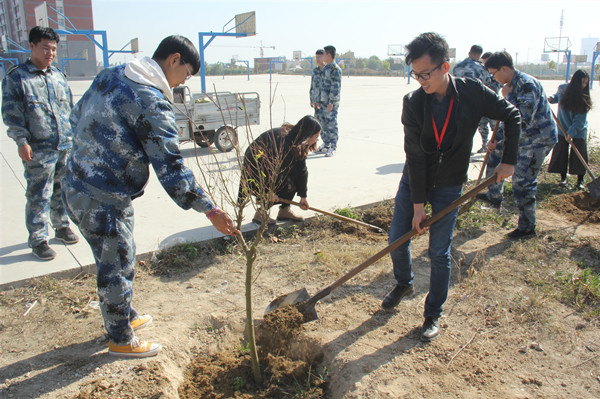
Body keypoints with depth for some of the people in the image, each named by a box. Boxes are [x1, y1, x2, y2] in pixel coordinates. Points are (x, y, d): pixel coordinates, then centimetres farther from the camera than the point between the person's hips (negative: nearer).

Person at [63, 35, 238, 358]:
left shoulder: (109, 75, 8)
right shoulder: (152, 103, -21)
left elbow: (76, 118, 18)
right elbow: (170, 166, -24)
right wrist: (210, 210, -20)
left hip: (76, 187, 9)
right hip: (105, 202, -9)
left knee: (115, 261, 25)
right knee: (117, 268, 9)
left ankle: (124, 316, 45)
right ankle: (121, 340, 29)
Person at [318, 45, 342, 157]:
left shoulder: (335, 69, -12)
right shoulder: (325, 68, 16)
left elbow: (336, 88, -17)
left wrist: (331, 102, -21)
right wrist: (320, 100, 20)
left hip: (332, 103, -9)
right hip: (324, 102, 9)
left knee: (332, 125, -6)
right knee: (324, 124, 12)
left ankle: (332, 148, -2)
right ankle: (326, 145, 21)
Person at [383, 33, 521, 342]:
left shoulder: (473, 93, -15)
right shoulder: (413, 102, -15)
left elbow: (512, 116, 1)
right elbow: (415, 155, -16)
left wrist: (508, 160, -5)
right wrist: (417, 203, -16)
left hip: (449, 186, -1)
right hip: (414, 180, 2)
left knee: (439, 253, 0)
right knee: (396, 239, 4)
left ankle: (433, 314, 18)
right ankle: (404, 283, 36)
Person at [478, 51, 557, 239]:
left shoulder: (527, 84, -23)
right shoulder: (513, 85, 9)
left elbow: (524, 119, -31)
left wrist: (508, 97, -21)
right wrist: (496, 138, 14)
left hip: (539, 139, -10)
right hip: (524, 137, 10)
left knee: (522, 182, -7)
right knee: (496, 153, 20)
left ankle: (527, 228, 7)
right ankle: (494, 195, 36)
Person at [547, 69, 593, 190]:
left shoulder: (584, 98, -13)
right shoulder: (563, 89, -8)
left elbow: (580, 120, -17)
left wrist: (571, 132, -27)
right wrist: (551, 99, -6)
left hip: (579, 130, -1)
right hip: (563, 127, 2)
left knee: (579, 153, -3)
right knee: (561, 151, 2)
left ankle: (580, 180, 5)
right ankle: (563, 177, 16)